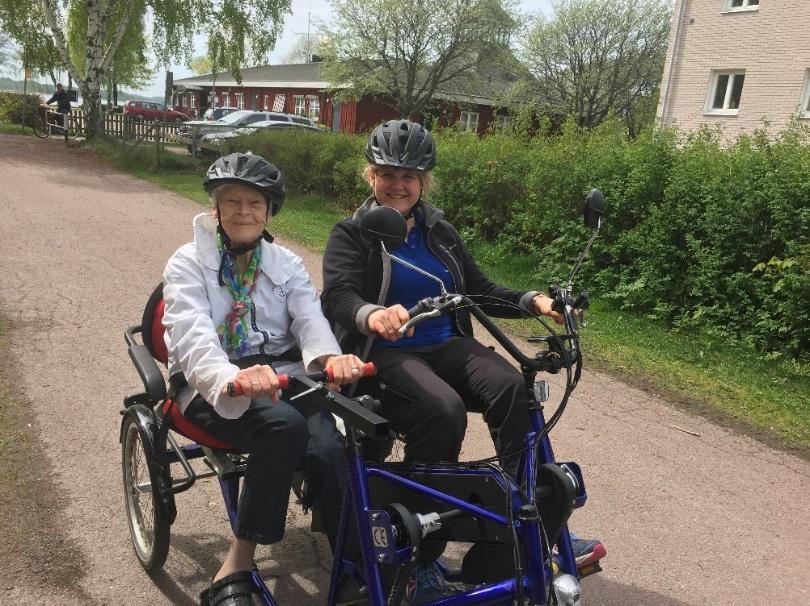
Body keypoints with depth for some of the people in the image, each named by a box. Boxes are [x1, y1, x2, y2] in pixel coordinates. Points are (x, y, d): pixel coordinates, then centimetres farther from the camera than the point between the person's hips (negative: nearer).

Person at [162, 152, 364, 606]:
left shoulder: (287, 265, 13)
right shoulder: (189, 263, 1)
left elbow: (311, 318, -6)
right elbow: (193, 336, -17)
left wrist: (330, 357, -32)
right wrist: (232, 378, -41)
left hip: (282, 376, 3)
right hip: (214, 386, -3)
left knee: (326, 448, -29)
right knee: (285, 426, -34)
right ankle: (239, 567, -22)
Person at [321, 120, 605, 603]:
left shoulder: (439, 232, 15)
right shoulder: (353, 234, 1)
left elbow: (481, 291, 14)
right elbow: (338, 296, -17)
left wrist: (532, 300, -6)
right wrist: (372, 315, -42)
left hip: (448, 346, 5)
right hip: (386, 353, -4)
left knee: (514, 387, -25)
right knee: (443, 408, -35)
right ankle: (423, 552, -22)